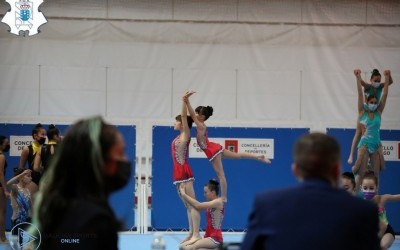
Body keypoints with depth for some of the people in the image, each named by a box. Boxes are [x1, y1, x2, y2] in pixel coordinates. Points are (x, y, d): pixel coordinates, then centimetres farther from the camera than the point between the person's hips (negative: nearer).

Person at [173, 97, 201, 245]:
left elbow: (184, 116, -12)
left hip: (184, 173, -9)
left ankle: (196, 234, -14)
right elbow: (184, 116, 23)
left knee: (192, 204, -11)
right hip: (179, 174, 9)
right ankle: (191, 233, 13)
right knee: (188, 205, 10)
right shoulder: (180, 136, 15)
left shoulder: (186, 134, -5)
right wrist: (185, 100, 21)